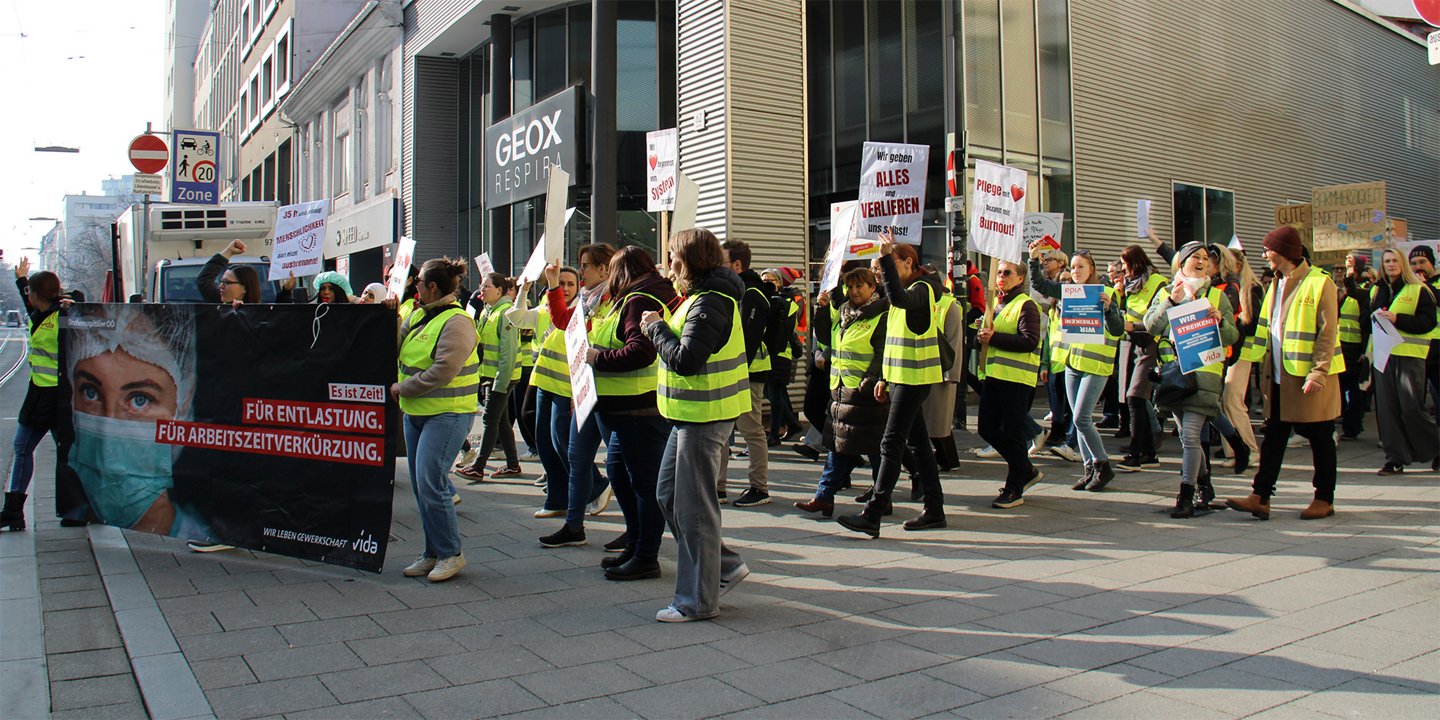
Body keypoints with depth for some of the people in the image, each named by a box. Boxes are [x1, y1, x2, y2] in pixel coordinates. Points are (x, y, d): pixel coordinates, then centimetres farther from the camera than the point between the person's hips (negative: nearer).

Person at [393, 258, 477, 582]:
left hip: (447, 414, -9)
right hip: (416, 412, 9)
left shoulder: (455, 322, -15)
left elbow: (442, 371, -23)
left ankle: (451, 553, 1)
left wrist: (402, 388, -15)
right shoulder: (419, 315, 13)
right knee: (420, 485, 11)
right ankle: (433, 553, 21)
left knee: (430, 482, -13)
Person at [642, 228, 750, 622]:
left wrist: (656, 327, -11)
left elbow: (684, 360, -25)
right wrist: (662, 327, 5)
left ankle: (697, 601, 9)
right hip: (692, 415, 11)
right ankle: (725, 566, 25)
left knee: (693, 508, -2)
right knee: (668, 495, 16)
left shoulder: (710, 303, -19)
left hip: (704, 417, -11)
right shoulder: (705, 296, 14)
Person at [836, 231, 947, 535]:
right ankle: (934, 509, 19)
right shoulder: (908, 291, 18)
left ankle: (872, 515, -11)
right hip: (902, 377, 10)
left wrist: (886, 257, -37)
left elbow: (899, 298, -37)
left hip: (915, 379, -10)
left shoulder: (922, 289, -11)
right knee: (917, 442, 12)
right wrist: (884, 377, 20)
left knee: (892, 444, -11)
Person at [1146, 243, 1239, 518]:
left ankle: (1186, 495, -11)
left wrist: (1220, 321, -13)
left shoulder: (1217, 296, 10)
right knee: (1187, 435, 10)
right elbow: (1151, 326, -2)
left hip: (1204, 371, -3)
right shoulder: (1165, 294, 13)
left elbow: (1232, 337, 7)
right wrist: (1171, 302, -13)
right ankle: (1204, 484, 27)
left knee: (1190, 435, -13)